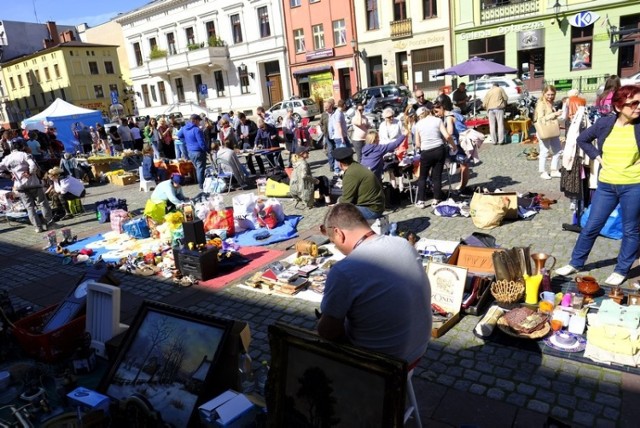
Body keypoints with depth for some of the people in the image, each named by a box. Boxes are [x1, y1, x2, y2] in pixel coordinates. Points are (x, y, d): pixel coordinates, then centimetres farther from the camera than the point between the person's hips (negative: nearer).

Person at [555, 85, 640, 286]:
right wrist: (597, 156, 3)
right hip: (606, 185, 2)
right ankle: (576, 263, 25)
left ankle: (621, 270, 25)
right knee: (591, 227, 10)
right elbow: (583, 139, 13)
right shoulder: (604, 123, -4)